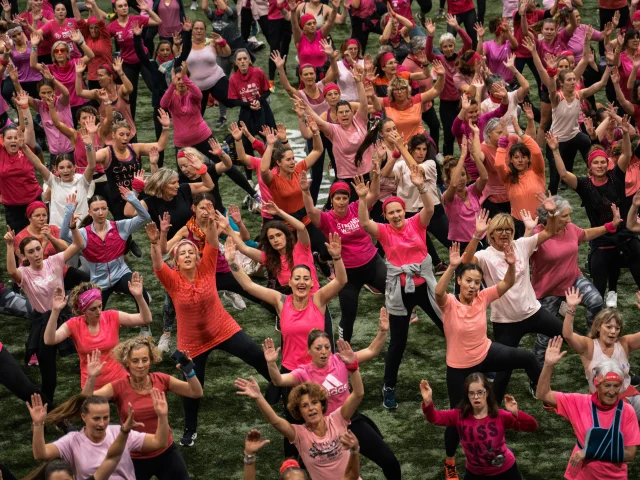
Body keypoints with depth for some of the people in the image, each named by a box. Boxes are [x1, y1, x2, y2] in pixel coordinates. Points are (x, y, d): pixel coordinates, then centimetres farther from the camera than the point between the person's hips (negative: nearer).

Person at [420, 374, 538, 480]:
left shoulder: (500, 416, -20)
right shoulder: (459, 415, -15)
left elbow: (532, 427, -26)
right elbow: (434, 417, -26)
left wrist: (516, 414, -43)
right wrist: (428, 402, -45)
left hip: (505, 470, -1)